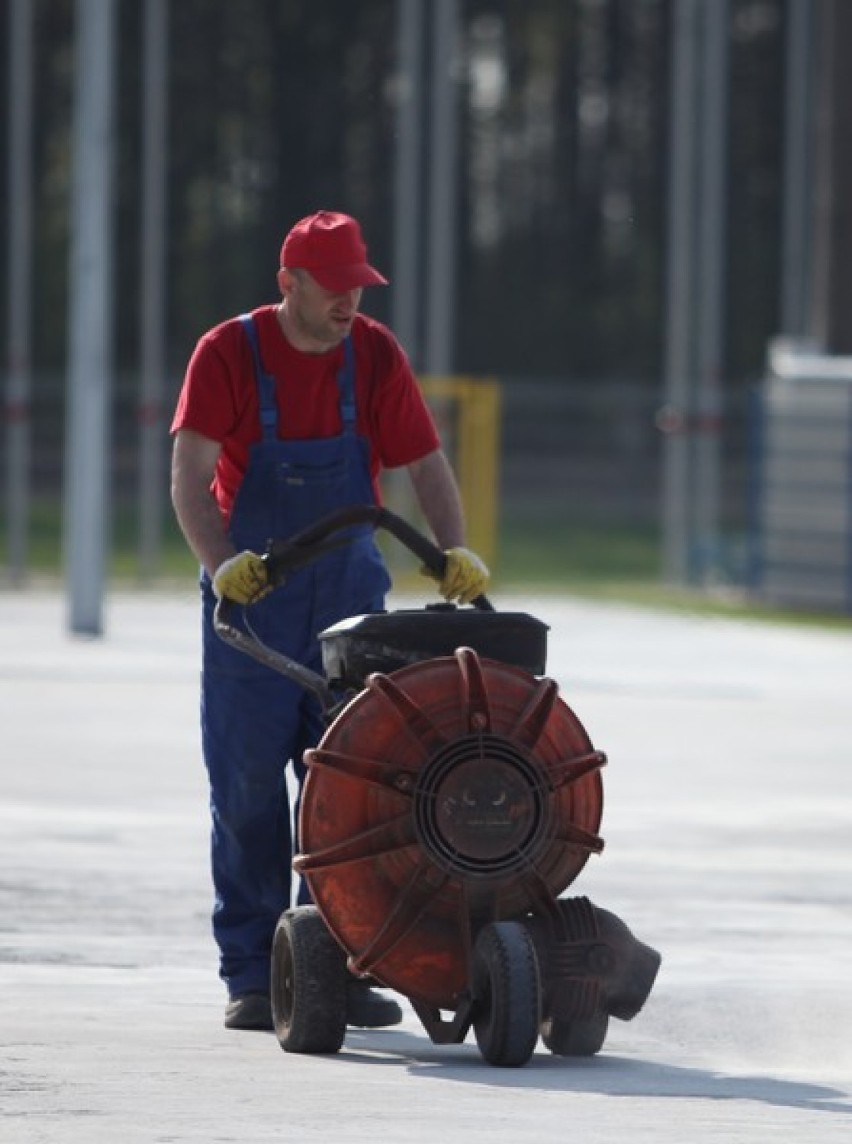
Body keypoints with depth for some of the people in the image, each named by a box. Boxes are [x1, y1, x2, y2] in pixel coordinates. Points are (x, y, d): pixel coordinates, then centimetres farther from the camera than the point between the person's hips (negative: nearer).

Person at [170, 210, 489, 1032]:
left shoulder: (374, 355, 1)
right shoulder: (228, 354, -8)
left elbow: (425, 463, 2)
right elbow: (190, 476, -16)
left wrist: (455, 553, -15)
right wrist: (222, 563, -31)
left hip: (349, 594, 3)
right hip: (250, 596, -3)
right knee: (247, 787, -1)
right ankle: (250, 975, 4)